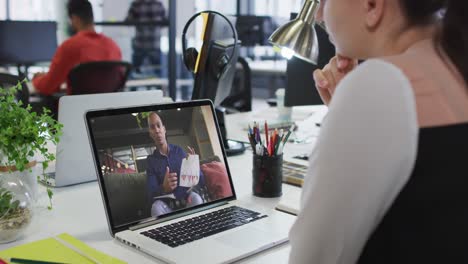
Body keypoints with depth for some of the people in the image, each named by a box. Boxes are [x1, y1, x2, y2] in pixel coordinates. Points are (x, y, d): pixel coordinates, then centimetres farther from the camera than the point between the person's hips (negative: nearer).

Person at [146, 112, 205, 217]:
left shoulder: (179, 151, 3)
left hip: (186, 200, 1)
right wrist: (164, 188, -32)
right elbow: (151, 194, -9)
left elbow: (202, 182, 2)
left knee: (196, 198, -30)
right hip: (167, 206, -1)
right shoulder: (151, 160, 0)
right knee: (156, 206, -32)